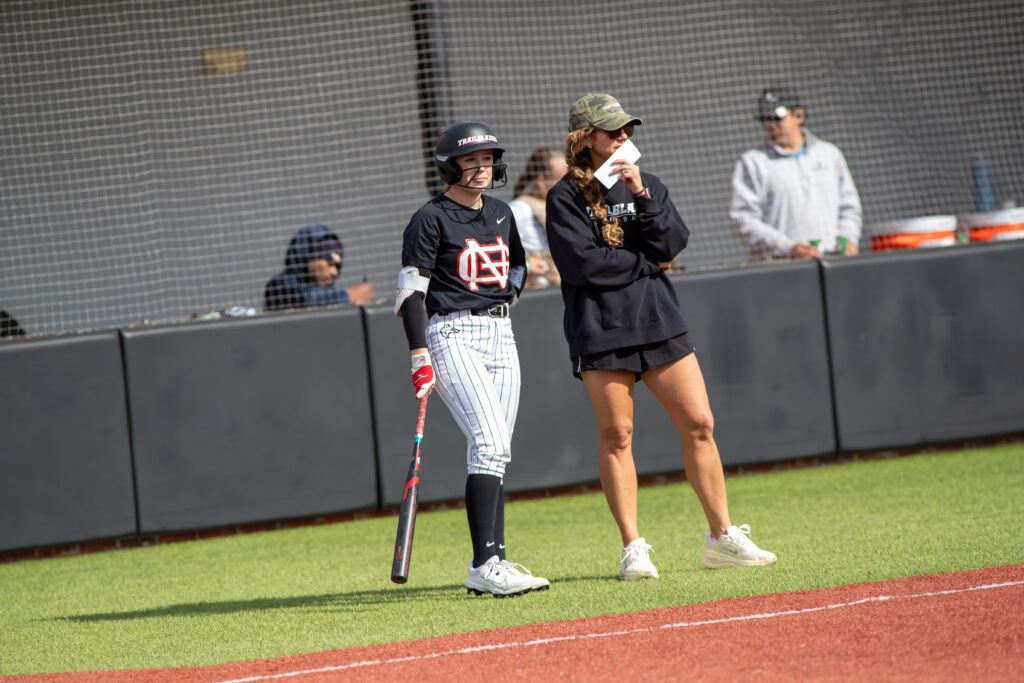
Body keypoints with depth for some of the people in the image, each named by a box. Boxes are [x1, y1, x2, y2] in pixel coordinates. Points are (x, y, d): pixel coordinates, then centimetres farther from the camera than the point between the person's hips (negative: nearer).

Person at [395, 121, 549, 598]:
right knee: (490, 443, -19)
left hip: (500, 333, 7)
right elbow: (411, 290, -9)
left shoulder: (501, 214, 14)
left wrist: (509, 291, 9)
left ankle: (492, 563, 9)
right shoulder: (431, 219, -6)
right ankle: (484, 566, -23)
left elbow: (518, 264, 31)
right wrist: (420, 357, -16)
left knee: (495, 452, 6)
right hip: (452, 334, -7)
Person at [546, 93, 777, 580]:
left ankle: (721, 537, 9)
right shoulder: (566, 197, -2)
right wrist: (648, 262, -5)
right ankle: (633, 547, 5)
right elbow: (583, 263, -14)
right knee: (616, 436, -2)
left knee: (699, 425, 1)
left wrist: (641, 196, -10)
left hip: (659, 322, 4)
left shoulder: (646, 185, 13)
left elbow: (671, 243, 0)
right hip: (601, 333, -4)